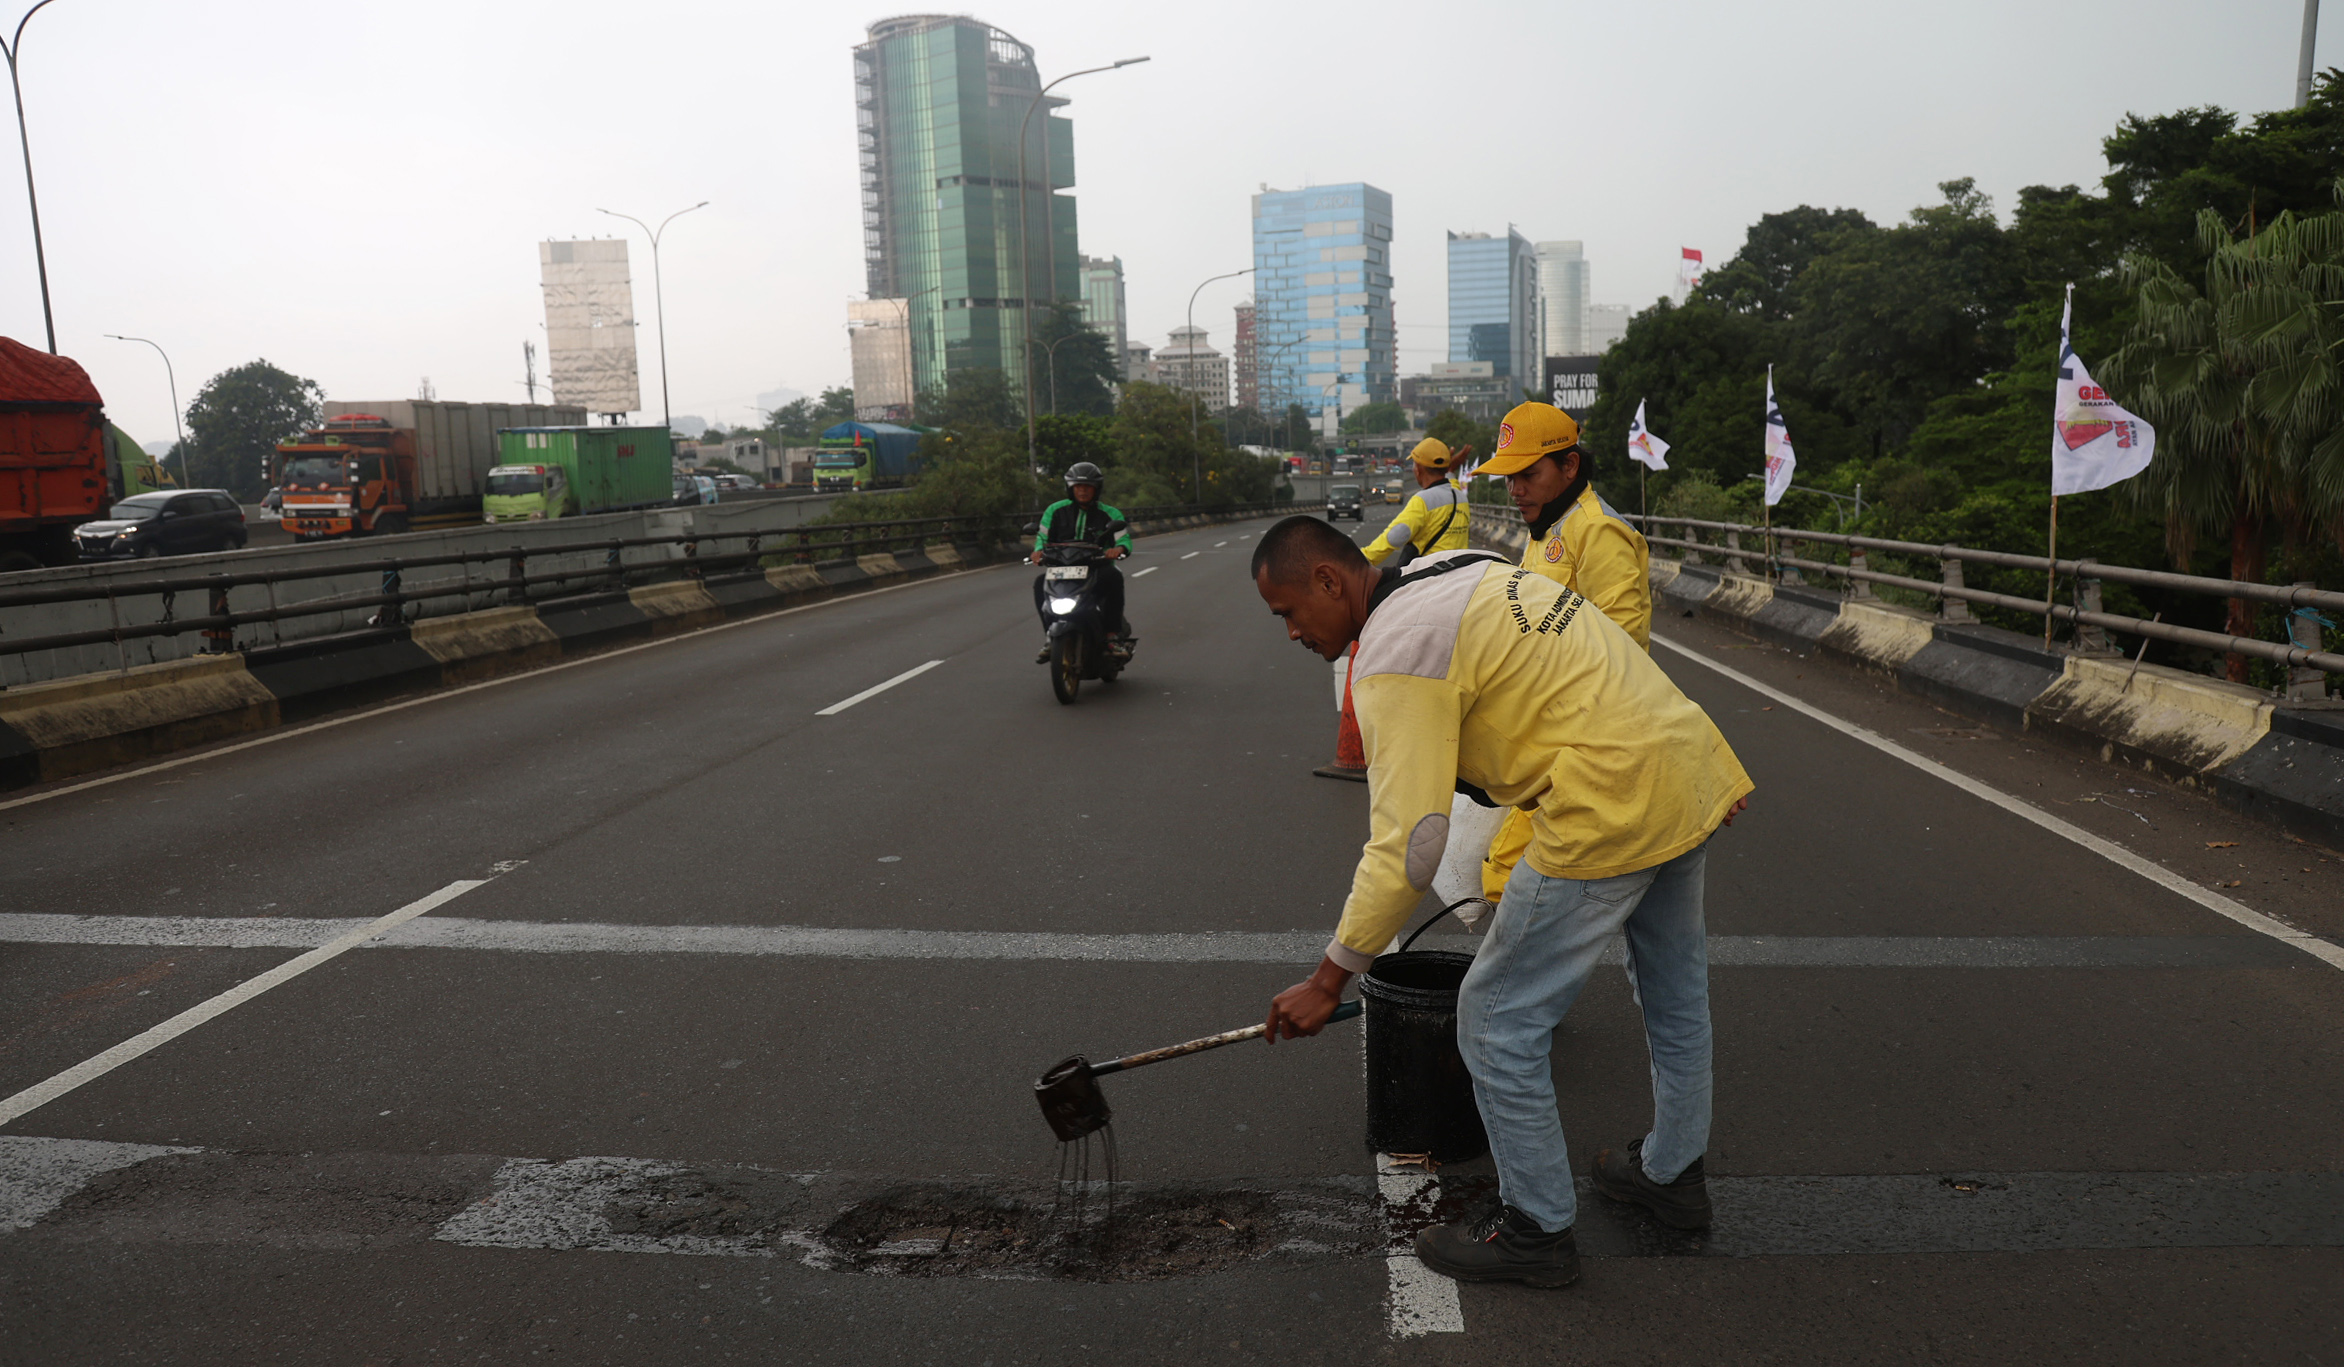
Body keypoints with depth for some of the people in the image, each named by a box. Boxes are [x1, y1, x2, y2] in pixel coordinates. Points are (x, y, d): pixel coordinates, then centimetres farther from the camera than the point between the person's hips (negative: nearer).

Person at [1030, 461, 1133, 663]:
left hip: (1096, 567, -1)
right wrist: (1038, 550, -14)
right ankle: (1050, 635, -18)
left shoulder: (1110, 514, 8)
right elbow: (1042, 536, 10)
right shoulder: (1056, 510, 11)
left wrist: (1119, 548, -28)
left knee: (1113, 576, -34)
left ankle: (1117, 633, -24)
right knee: (1040, 582, -27)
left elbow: (1124, 538, -3)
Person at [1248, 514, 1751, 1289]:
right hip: (1690, 763, 11)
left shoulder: (1395, 655, -17)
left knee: (1497, 1021, 3)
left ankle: (1537, 1230, 19)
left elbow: (1409, 846, -22)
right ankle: (1673, 1173, 49)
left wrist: (1329, 980, -14)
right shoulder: (1460, 568, 11)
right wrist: (1707, 773, 22)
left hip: (1612, 810, -10)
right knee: (1677, 992, 27)